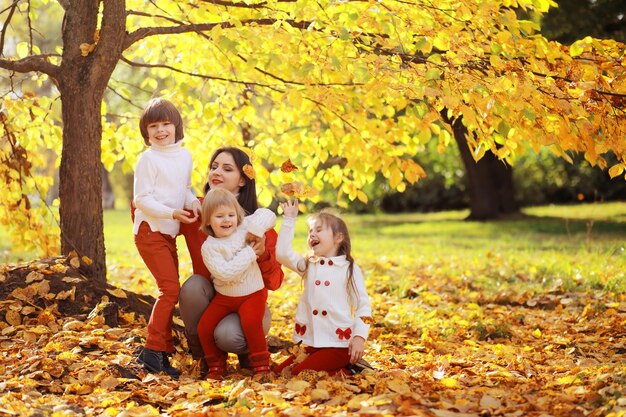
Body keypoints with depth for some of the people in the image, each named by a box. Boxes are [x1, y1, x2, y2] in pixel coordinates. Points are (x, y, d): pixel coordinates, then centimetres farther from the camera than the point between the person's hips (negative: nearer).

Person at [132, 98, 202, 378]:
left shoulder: (184, 156, 9)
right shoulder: (148, 159, -11)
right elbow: (142, 199, -13)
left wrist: (193, 202, -3)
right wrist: (172, 213, -22)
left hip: (169, 233, 8)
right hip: (150, 230, -8)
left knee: (169, 292, 9)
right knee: (170, 288, -15)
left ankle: (162, 353, 16)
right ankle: (152, 351, -11)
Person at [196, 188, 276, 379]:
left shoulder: (243, 227, -5)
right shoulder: (208, 247, -11)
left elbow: (268, 215, -7)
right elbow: (224, 272, -24)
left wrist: (255, 230, -21)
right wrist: (249, 253, -21)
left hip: (252, 294, -1)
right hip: (224, 297, 2)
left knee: (251, 322, -28)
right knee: (204, 327, -9)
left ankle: (261, 365, -12)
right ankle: (216, 365, 15)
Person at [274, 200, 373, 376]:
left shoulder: (350, 269, -1)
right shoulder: (308, 265, 10)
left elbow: (363, 305, -3)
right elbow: (282, 253, -5)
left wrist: (360, 337, -15)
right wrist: (290, 220, -4)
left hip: (339, 344, -6)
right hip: (309, 342, 6)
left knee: (299, 374, -22)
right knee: (279, 371, -3)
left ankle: (347, 366, -1)